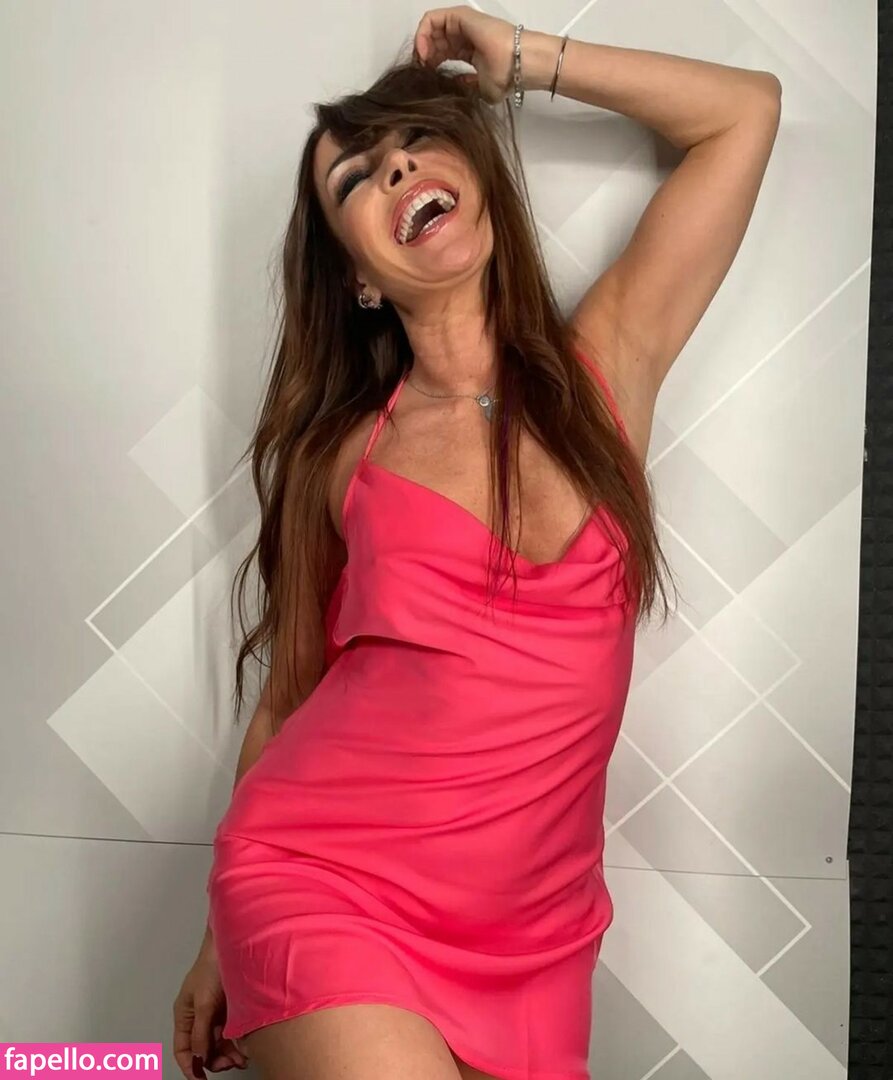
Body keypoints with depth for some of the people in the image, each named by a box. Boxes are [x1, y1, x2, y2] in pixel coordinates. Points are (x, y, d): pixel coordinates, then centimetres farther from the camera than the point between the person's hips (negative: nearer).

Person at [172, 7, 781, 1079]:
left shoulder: (603, 371, 3)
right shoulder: (341, 455, 2)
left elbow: (746, 108, 7)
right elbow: (286, 696, 8)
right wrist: (222, 946, 13)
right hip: (320, 887, -2)